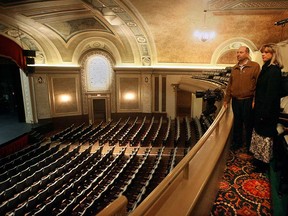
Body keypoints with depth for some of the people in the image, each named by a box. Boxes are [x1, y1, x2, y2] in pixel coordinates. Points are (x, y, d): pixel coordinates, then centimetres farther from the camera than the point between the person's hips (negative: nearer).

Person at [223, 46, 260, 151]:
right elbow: (230, 85, 12)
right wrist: (226, 99, 10)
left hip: (248, 101, -4)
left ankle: (249, 146, 24)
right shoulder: (234, 68, 11)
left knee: (248, 124, 7)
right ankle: (237, 143, 30)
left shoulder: (255, 66, -4)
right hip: (235, 101, 4)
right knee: (237, 123, 15)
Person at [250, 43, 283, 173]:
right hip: (261, 109, 9)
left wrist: (265, 113, -22)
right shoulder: (266, 68, 10)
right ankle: (259, 159, 33)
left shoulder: (274, 71, -18)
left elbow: (272, 94, -22)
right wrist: (257, 105, 13)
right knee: (259, 132, 18)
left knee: (265, 135, 3)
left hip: (267, 111, -9)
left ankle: (264, 164, 20)